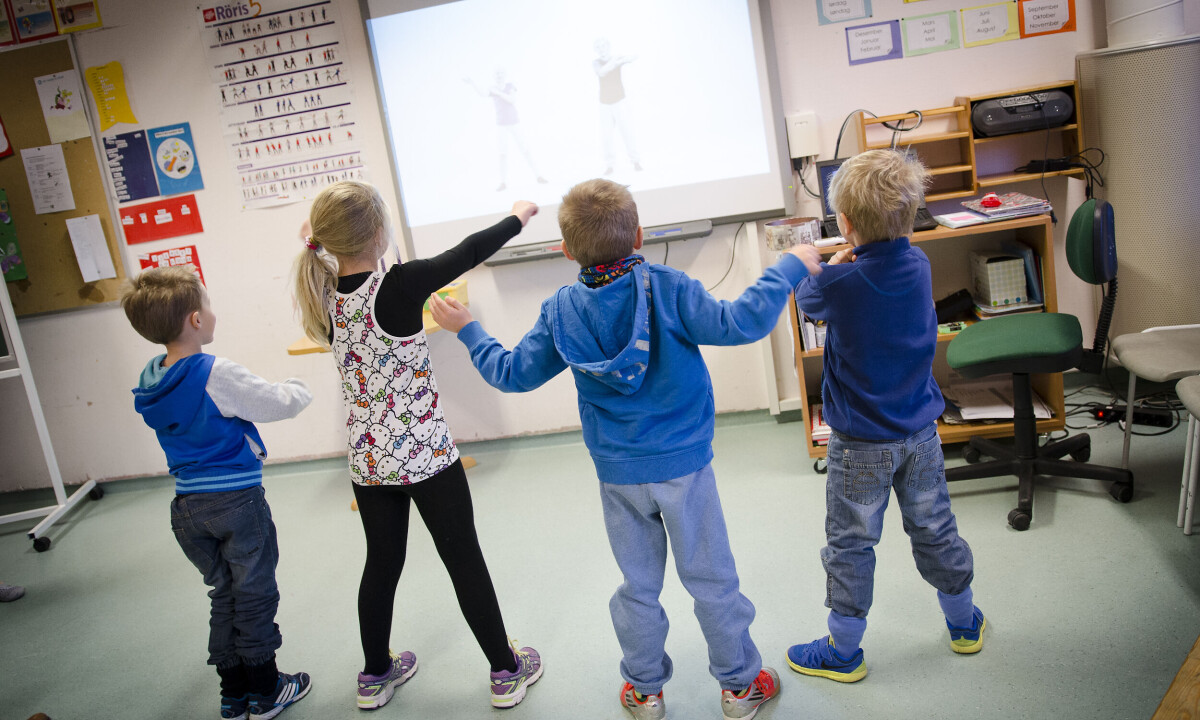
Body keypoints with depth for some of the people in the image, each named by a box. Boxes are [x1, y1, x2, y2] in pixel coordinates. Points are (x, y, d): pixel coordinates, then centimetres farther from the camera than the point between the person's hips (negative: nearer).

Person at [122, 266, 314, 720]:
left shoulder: (149, 383, 2)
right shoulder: (217, 374, -21)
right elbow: (280, 404, -15)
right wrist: (299, 390, 6)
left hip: (188, 507, 7)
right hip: (237, 500, -6)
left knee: (223, 596, 19)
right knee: (255, 594, 8)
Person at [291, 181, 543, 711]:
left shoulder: (324, 296, -5)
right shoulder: (399, 286, -21)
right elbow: (466, 254, -7)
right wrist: (517, 216, 7)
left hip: (367, 459, 6)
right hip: (424, 452, -5)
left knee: (381, 563, 20)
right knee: (464, 559, 9)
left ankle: (375, 675, 35)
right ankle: (506, 672, 23)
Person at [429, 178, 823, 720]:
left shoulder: (560, 310, -4)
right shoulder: (666, 288, -15)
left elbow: (512, 373, 3)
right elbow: (738, 324, -22)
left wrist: (467, 330, 20)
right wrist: (790, 267, -9)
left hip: (617, 473, 3)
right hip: (683, 463, -3)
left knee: (638, 586, 17)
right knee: (711, 579, 12)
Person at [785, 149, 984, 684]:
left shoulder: (840, 284, -22)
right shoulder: (918, 264, -6)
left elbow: (807, 300, 1)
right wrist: (856, 260, 14)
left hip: (861, 443, -5)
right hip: (921, 432, 5)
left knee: (850, 544, 8)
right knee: (934, 529, 21)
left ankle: (843, 652, 22)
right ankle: (964, 623, 40)